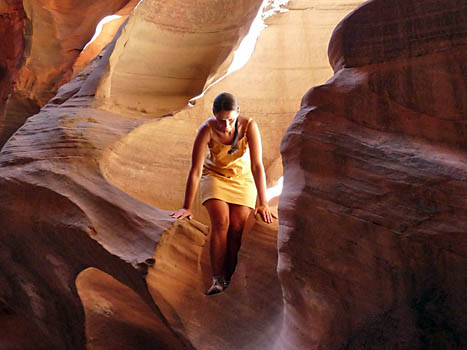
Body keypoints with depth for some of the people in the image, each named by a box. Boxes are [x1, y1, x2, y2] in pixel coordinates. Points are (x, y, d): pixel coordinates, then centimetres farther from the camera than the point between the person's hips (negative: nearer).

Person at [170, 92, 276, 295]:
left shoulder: (249, 126, -24)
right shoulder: (207, 130, -24)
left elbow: (257, 166, -24)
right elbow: (195, 171, -22)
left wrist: (263, 204, -25)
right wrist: (187, 208, -20)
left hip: (243, 178, 1)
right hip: (214, 176, -1)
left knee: (237, 226, -18)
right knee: (220, 221, -23)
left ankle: (230, 278, -5)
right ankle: (217, 280, -17)